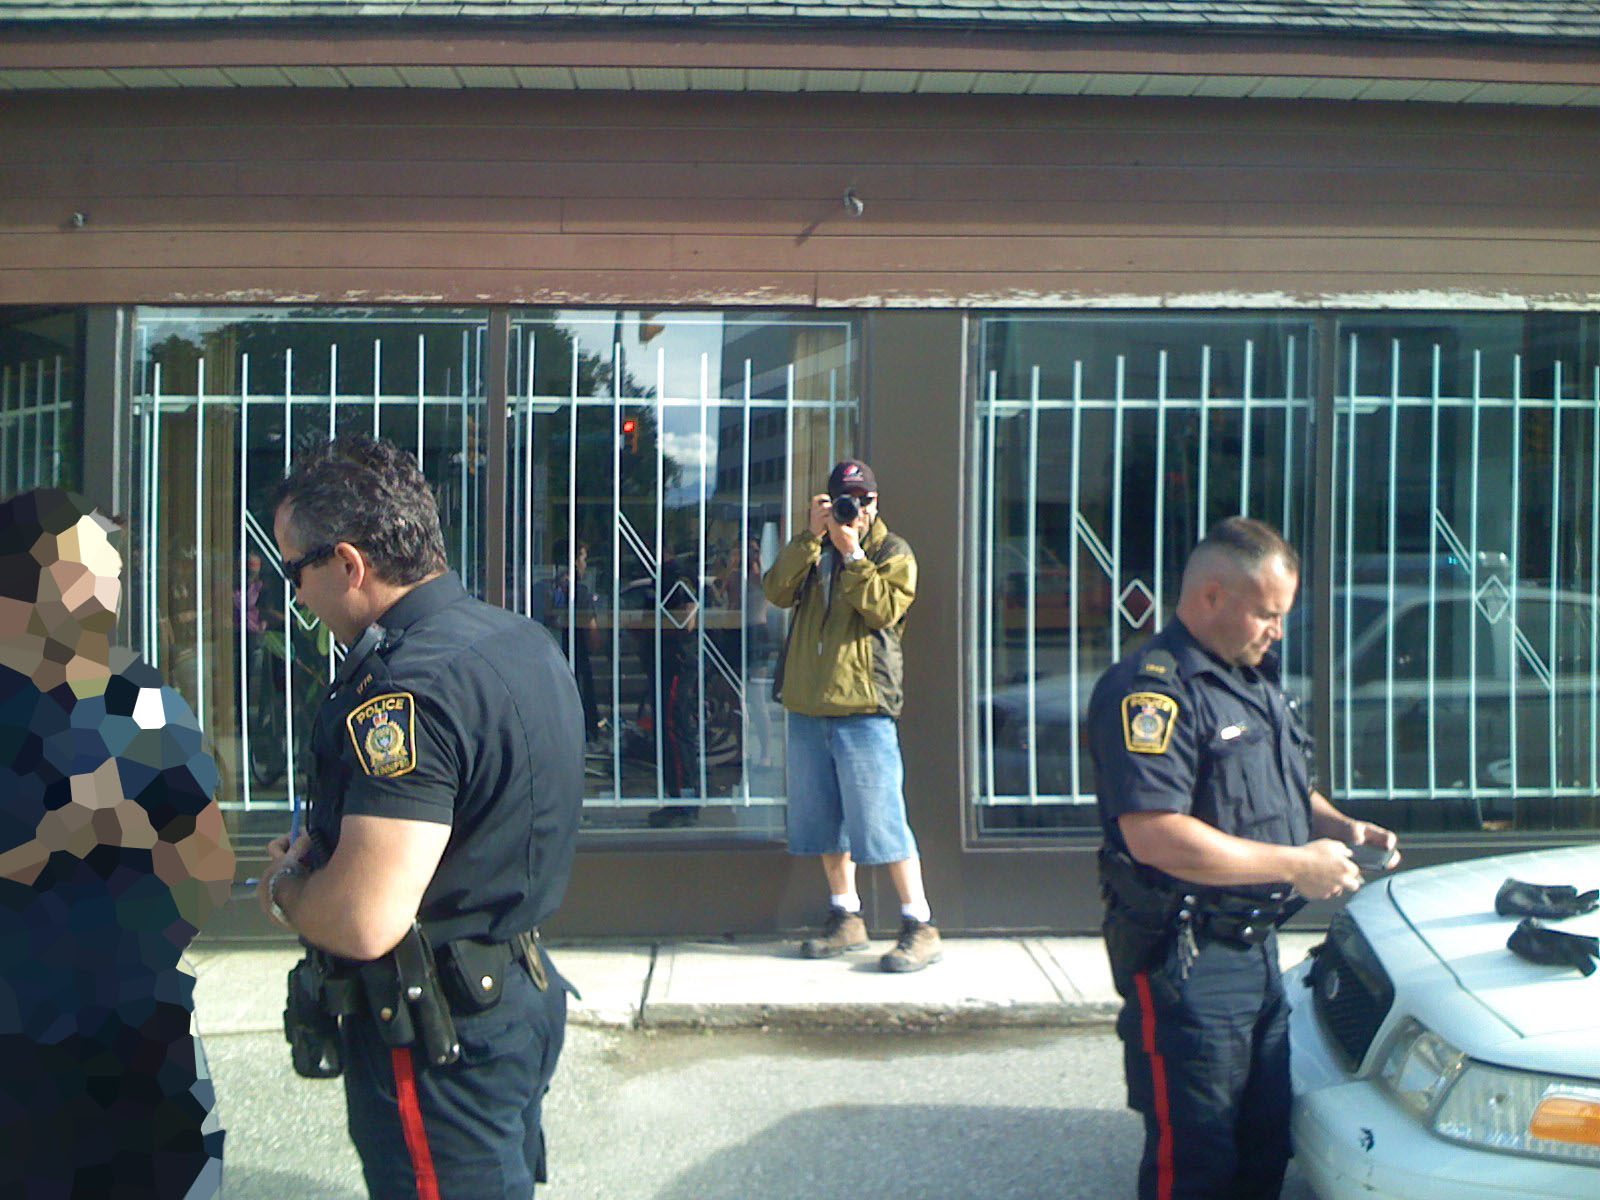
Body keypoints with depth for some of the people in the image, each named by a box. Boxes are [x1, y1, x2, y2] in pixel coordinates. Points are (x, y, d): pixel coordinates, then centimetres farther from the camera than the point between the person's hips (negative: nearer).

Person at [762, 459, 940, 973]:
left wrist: (851, 554, -15)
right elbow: (777, 591, -2)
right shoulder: (811, 550, 17)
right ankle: (846, 918, 26)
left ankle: (920, 926, 2)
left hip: (863, 705, -6)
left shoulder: (893, 552, 3)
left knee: (880, 819, -7)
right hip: (807, 704, 6)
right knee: (823, 818, 12)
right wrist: (811, 535, -9)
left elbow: (884, 608, -15)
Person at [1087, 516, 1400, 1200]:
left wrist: (1339, 826, 5)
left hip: (1258, 949, 10)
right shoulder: (1150, 689, -20)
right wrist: (1296, 865, -22)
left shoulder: (1257, 682, 14)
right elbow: (1156, 836, -30)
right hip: (1186, 968, -9)